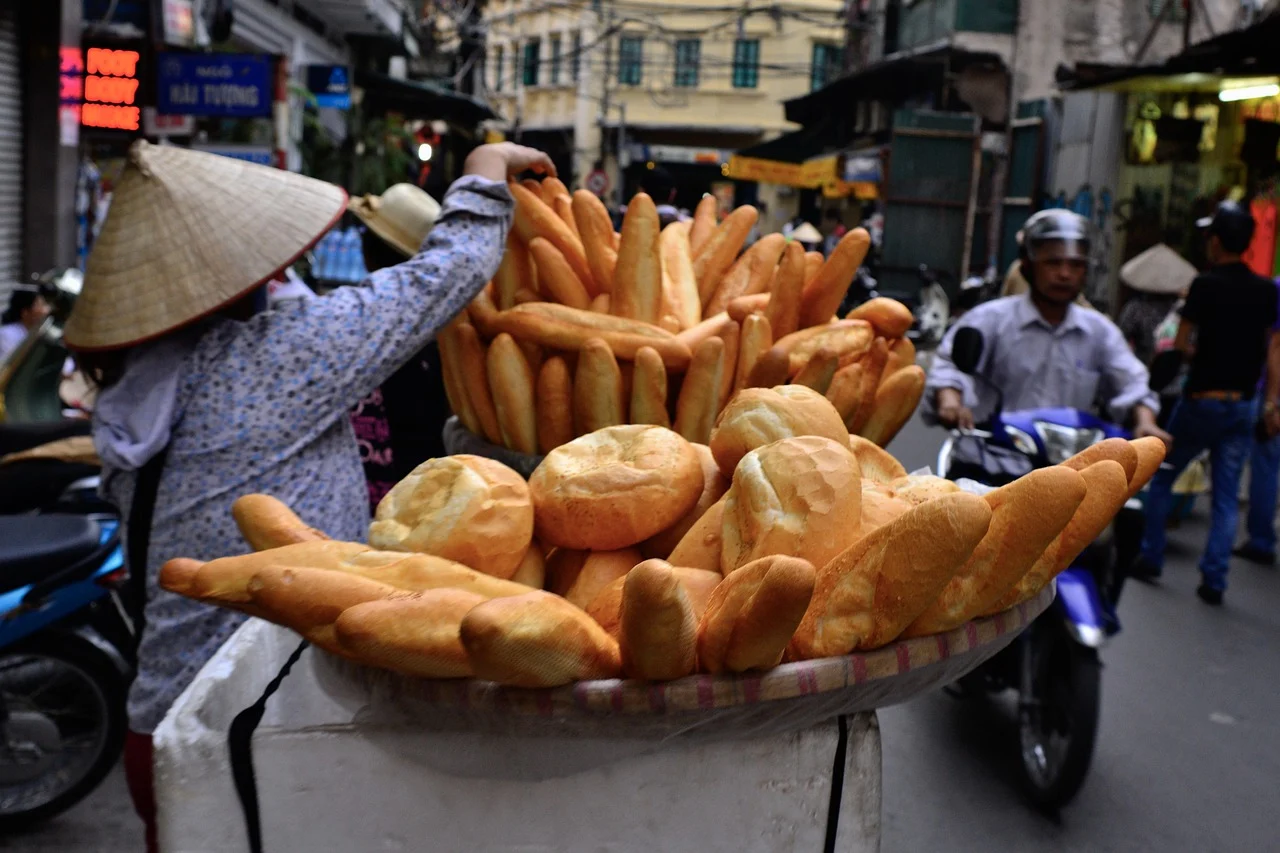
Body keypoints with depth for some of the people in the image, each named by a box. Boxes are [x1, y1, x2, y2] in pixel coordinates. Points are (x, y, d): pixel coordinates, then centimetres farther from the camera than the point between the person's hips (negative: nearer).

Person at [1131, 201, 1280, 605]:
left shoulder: (1205, 285, -11)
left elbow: (1182, 344, -9)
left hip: (1201, 401, -4)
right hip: (1242, 407, 4)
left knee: (1162, 478, 13)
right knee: (1226, 497, 7)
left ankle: (1150, 560, 18)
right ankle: (1214, 580, 6)